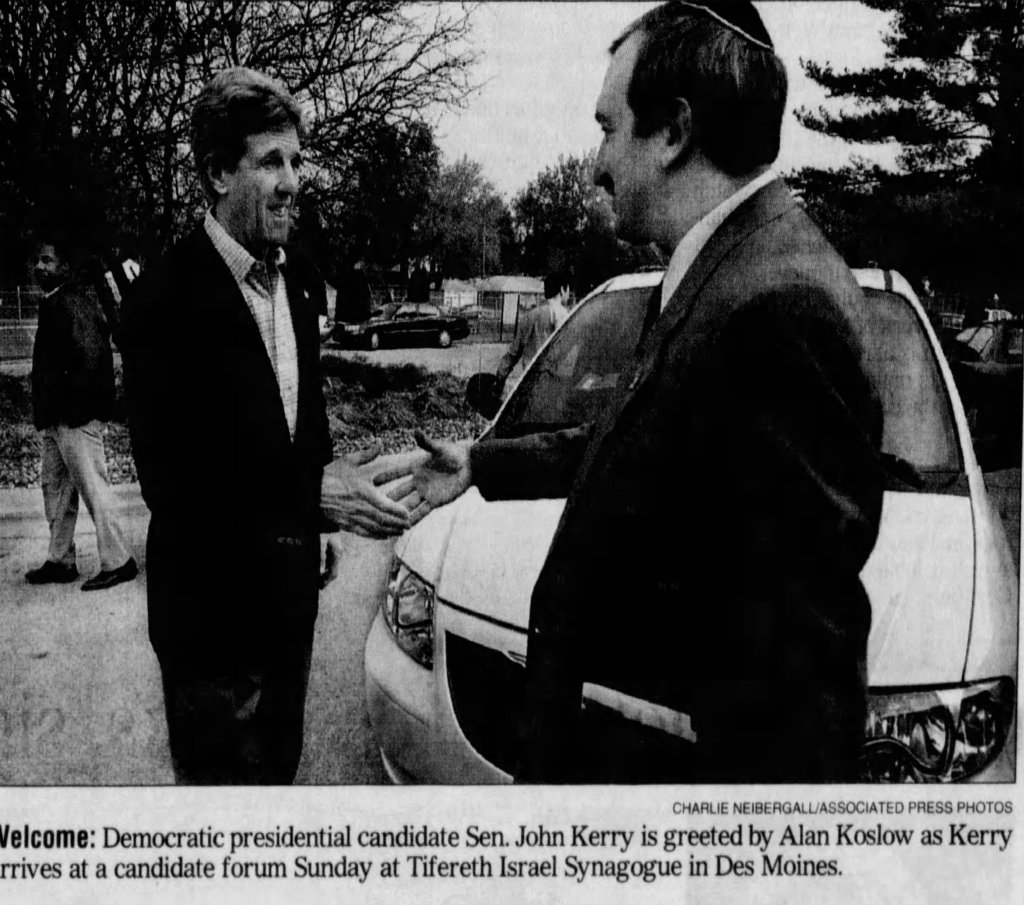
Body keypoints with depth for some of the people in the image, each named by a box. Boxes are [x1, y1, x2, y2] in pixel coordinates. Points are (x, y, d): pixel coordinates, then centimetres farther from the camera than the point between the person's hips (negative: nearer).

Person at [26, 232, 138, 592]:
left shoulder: (72, 303, -15)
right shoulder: (54, 302, 15)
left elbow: (90, 353, -26)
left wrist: (69, 394, -18)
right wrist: (47, 407, 15)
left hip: (76, 415, -11)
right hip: (56, 416, 11)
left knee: (92, 487, -6)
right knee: (54, 485, 16)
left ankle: (117, 562, 0)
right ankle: (60, 561, 25)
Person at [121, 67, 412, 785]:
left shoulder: (291, 285, 8)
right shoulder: (168, 295, -18)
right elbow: (168, 477, -22)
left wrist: (319, 523, 7)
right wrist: (316, 494, -26)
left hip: (288, 587, 8)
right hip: (212, 599, -7)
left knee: (279, 766, 21)